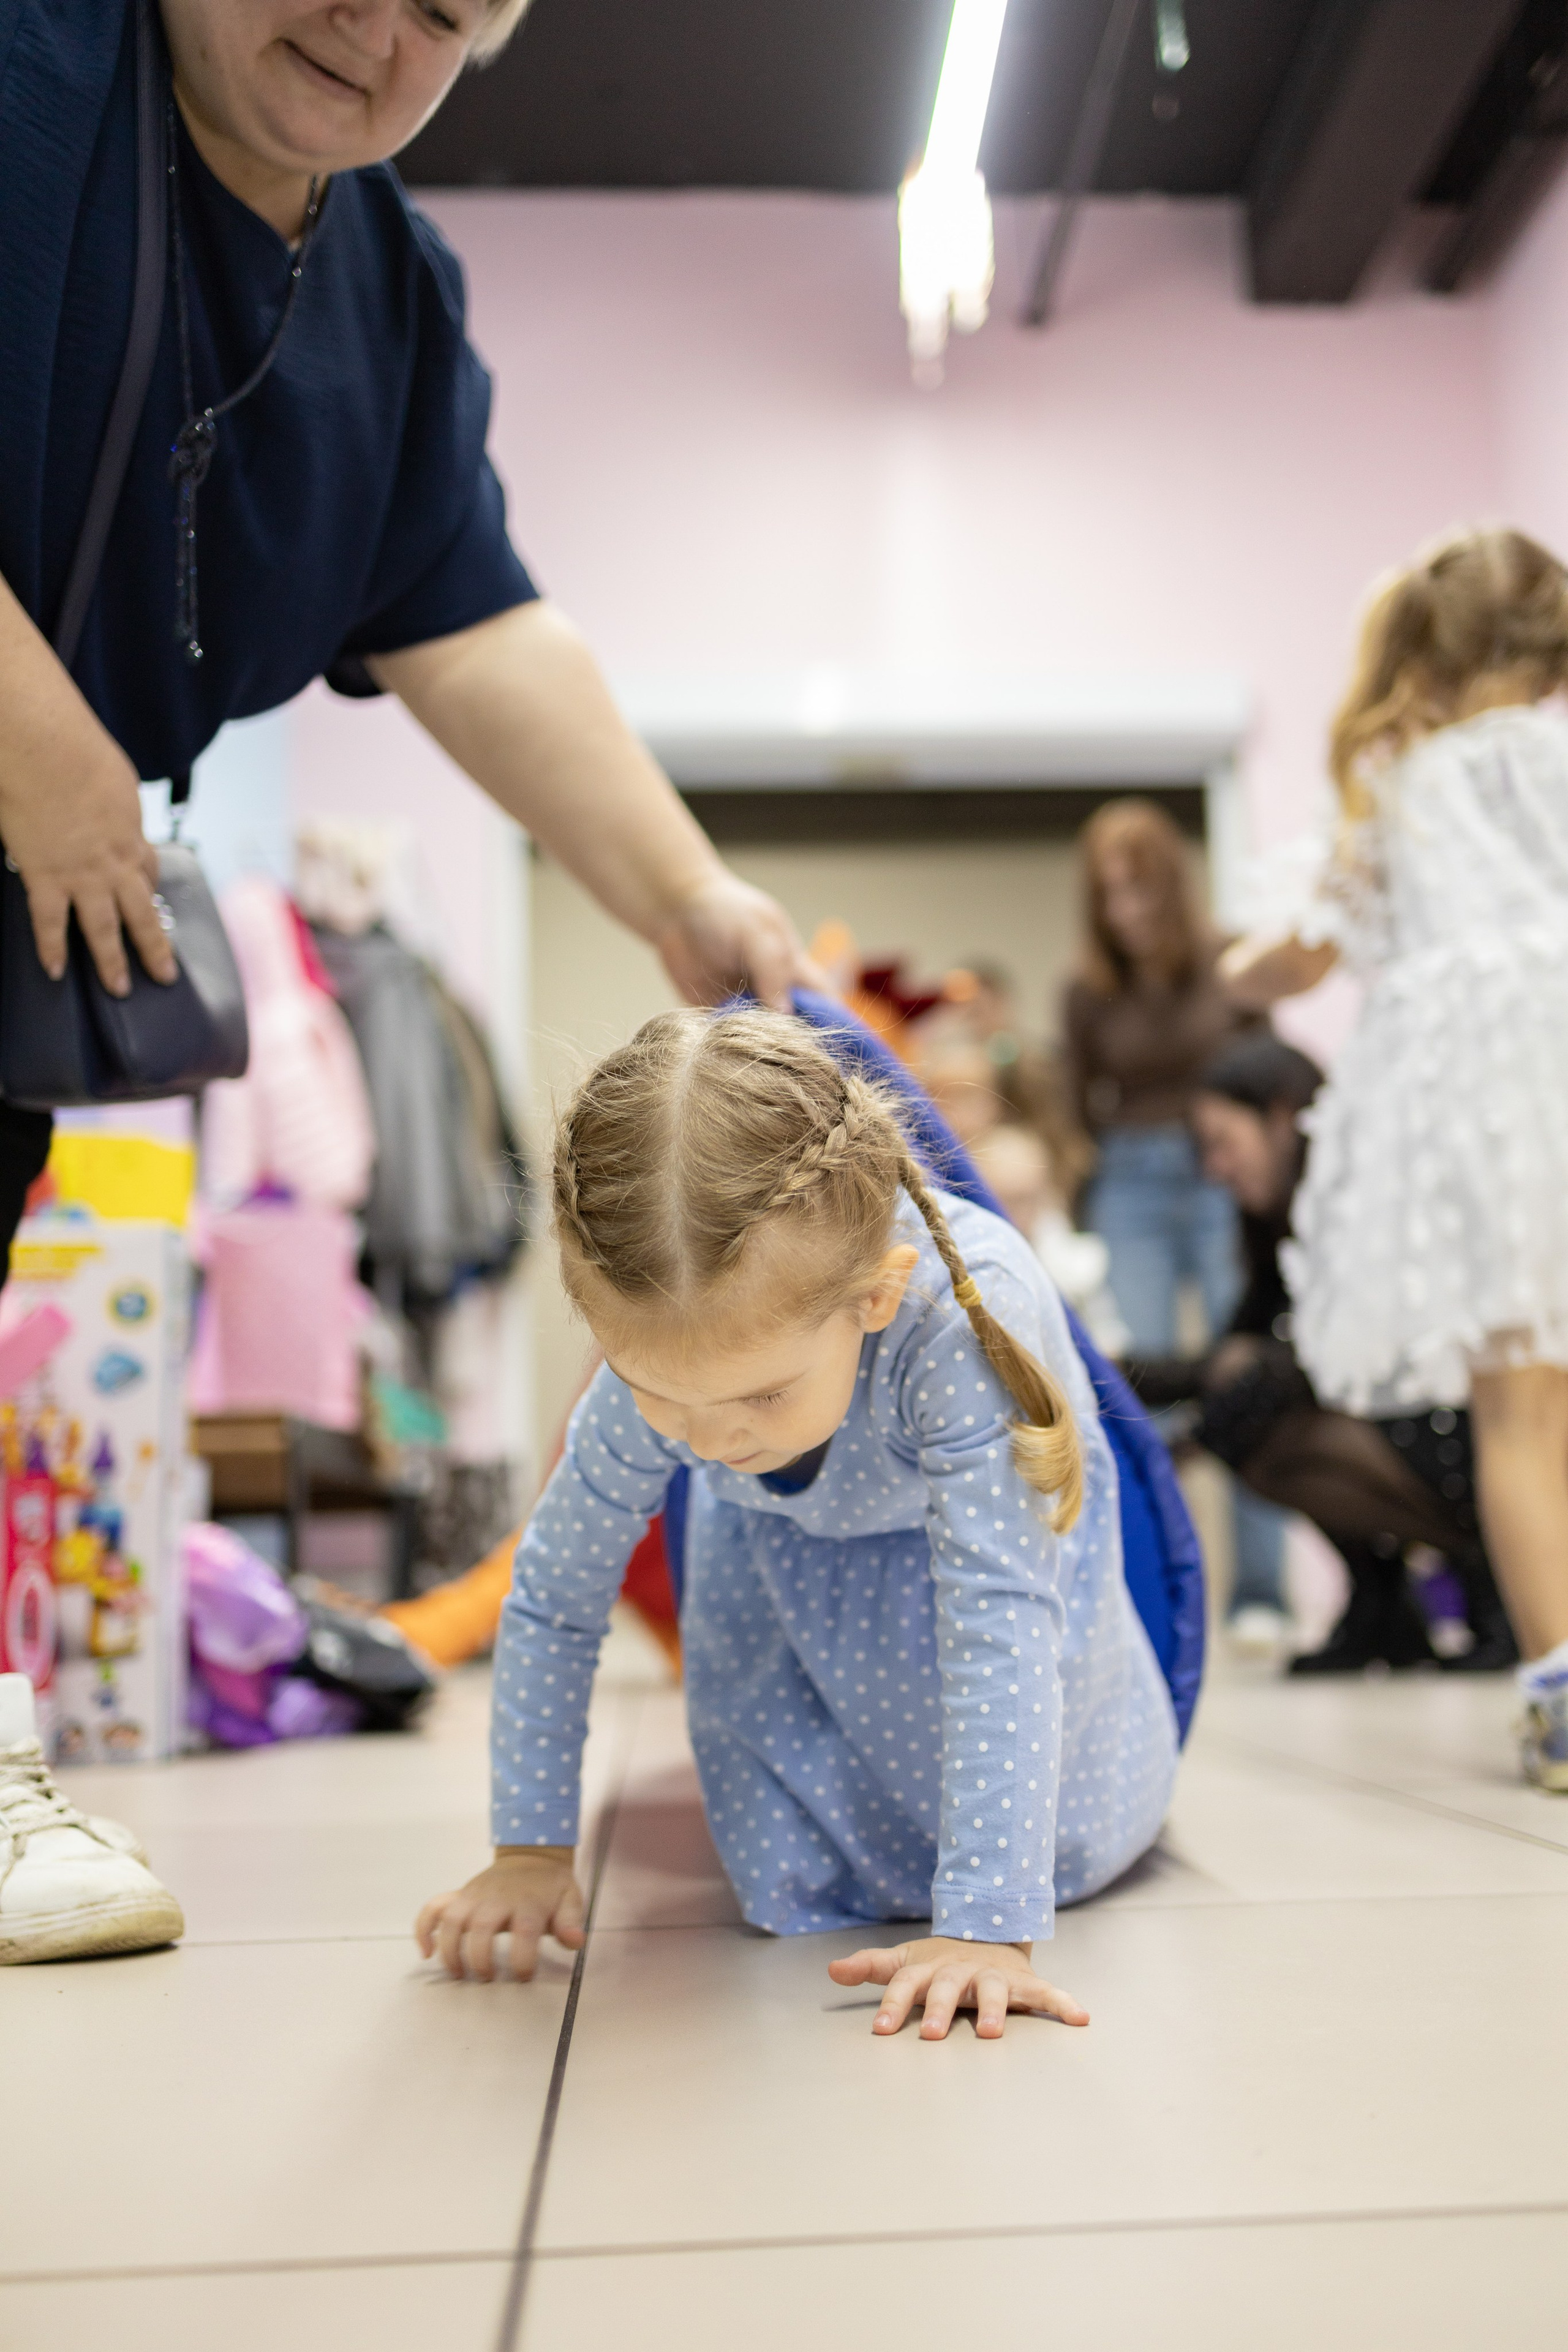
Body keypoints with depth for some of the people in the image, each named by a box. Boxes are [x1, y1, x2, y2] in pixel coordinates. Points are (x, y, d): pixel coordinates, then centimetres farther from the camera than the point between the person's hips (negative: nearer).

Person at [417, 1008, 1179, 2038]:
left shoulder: (960, 1310, -47)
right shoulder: (653, 1367, -34)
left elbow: (1000, 1617, -45)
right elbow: (553, 1600, -18)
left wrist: (988, 1925, -47)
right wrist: (529, 1854, -14)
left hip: (989, 1518, -1)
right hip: (787, 1546, 2)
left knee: (1074, 1843, 5)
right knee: (801, 1889, 2)